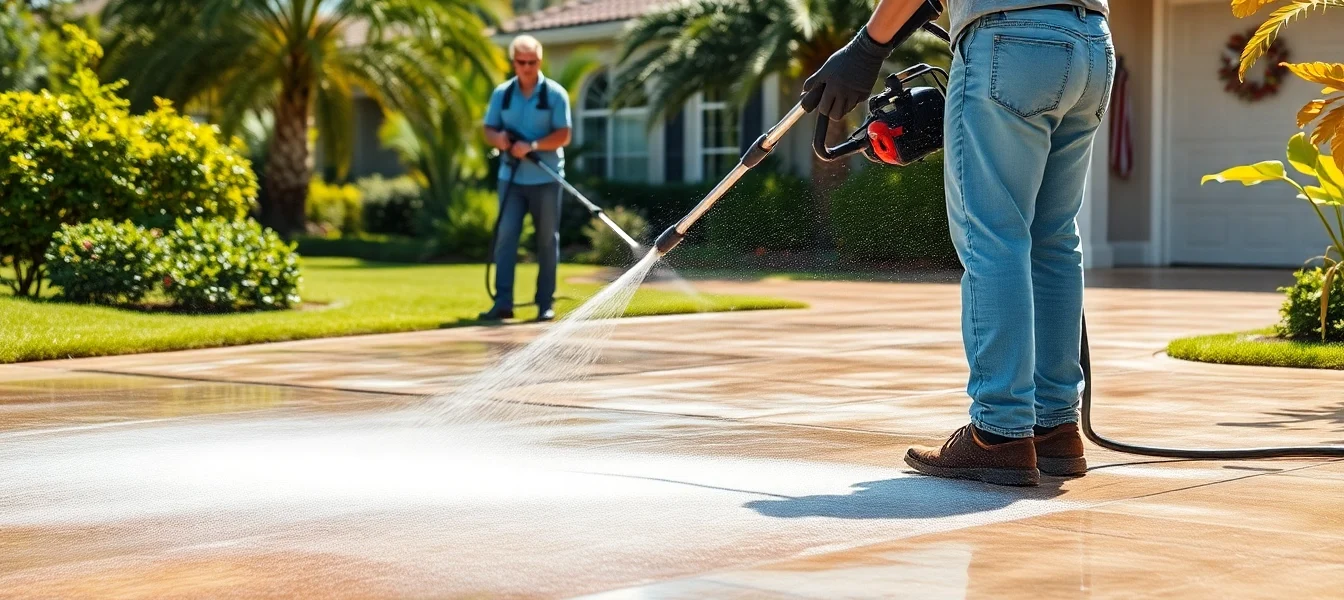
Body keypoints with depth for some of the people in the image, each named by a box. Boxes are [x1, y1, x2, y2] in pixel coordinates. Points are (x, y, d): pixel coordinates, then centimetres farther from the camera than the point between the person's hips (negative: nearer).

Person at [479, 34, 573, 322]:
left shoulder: (555, 94, -3)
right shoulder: (502, 93, 8)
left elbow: (563, 136, -8)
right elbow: (489, 129, 10)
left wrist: (531, 146, -21)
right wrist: (498, 138, -14)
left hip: (546, 179, -3)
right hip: (511, 178, 3)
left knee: (547, 241, 3)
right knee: (505, 237, -4)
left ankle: (546, 303, 9)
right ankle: (503, 302, -5)